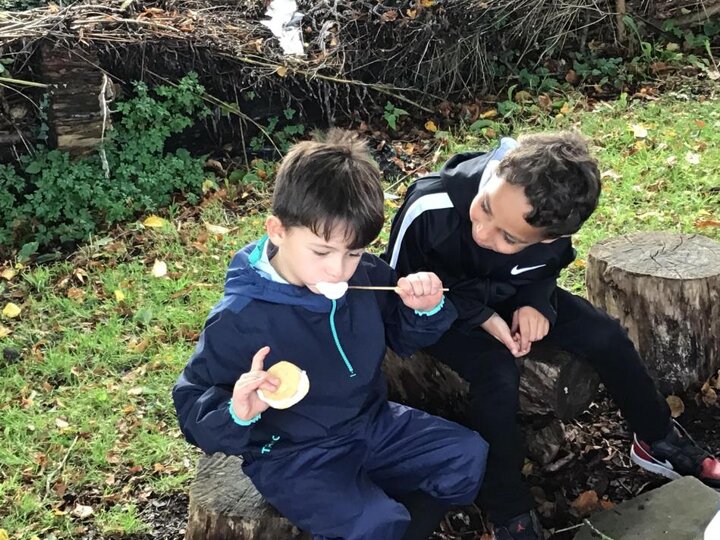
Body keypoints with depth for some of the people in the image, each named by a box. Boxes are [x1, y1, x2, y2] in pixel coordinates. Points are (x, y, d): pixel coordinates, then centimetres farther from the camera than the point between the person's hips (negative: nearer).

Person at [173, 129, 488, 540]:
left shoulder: (367, 277, -9)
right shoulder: (241, 319, -24)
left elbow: (404, 337, 11)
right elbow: (192, 405, -15)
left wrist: (427, 310, -12)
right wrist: (237, 414, -37)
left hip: (372, 423, 6)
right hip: (293, 454, -6)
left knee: (468, 455, 6)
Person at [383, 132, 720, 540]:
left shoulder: (551, 214, -26)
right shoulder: (430, 211, -38)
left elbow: (546, 269, -1)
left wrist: (537, 304, -23)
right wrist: (481, 317, -28)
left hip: (509, 295, 4)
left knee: (606, 336, -7)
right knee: (498, 372, -30)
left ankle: (660, 443, 19)